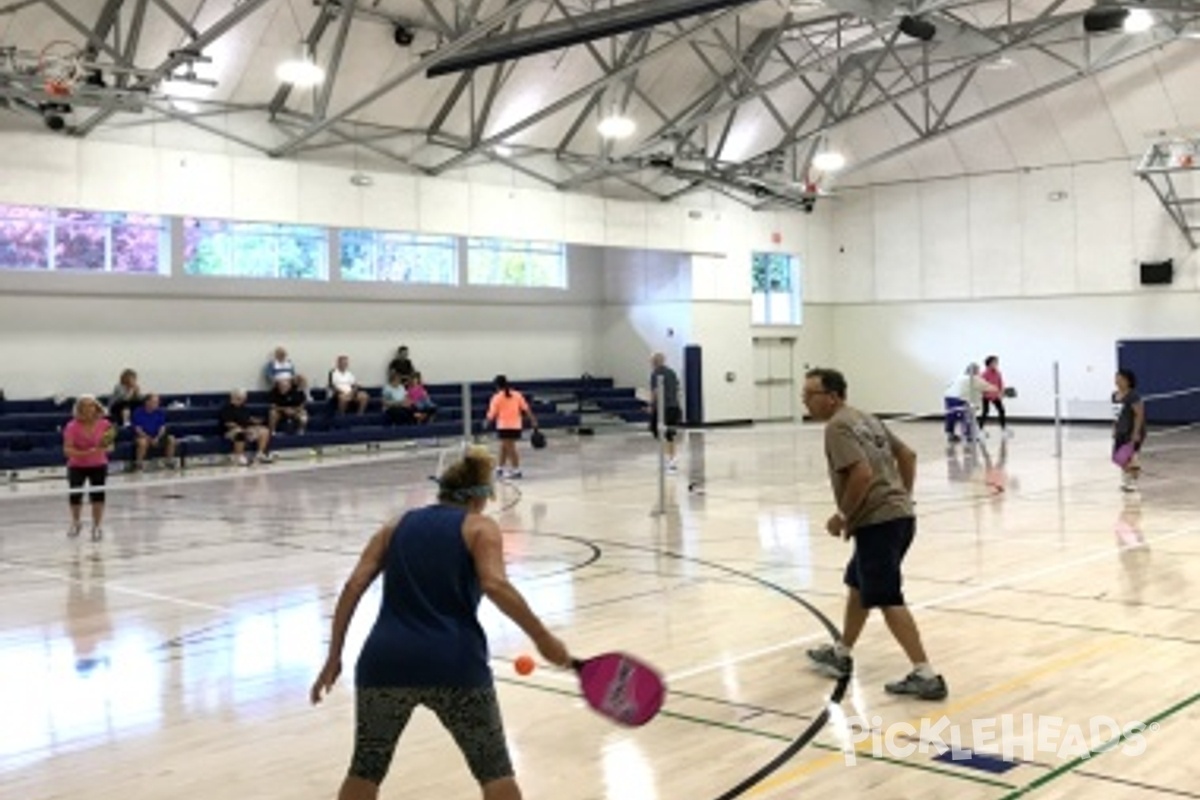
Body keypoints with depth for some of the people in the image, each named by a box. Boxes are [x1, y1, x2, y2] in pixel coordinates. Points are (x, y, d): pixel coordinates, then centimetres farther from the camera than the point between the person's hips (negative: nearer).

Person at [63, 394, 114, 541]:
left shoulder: (104, 425, -12)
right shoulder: (72, 427, -18)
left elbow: (109, 446, -3)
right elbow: (67, 450, -21)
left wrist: (106, 448, -27)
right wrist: (85, 453, -35)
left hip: (98, 465, 1)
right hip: (77, 466, -1)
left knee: (98, 494, -14)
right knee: (75, 495, -7)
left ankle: (97, 527, 2)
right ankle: (76, 523, 24)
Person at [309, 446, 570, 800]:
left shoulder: (397, 527, 19)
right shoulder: (479, 528, 8)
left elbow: (353, 587, 9)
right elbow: (494, 584, -11)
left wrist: (334, 657, 10)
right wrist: (543, 638, -8)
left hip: (385, 661, 4)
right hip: (454, 665, -3)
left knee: (365, 770, 21)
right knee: (494, 770, 13)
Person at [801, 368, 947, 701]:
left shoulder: (837, 427, -12)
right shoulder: (865, 418, 18)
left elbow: (862, 475, -24)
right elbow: (907, 454, 22)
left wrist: (843, 517, -13)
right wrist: (903, 498, 23)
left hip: (878, 522, -10)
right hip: (898, 515, 10)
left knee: (887, 600, -7)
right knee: (858, 585, 23)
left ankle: (926, 676, -9)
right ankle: (840, 655, 36)